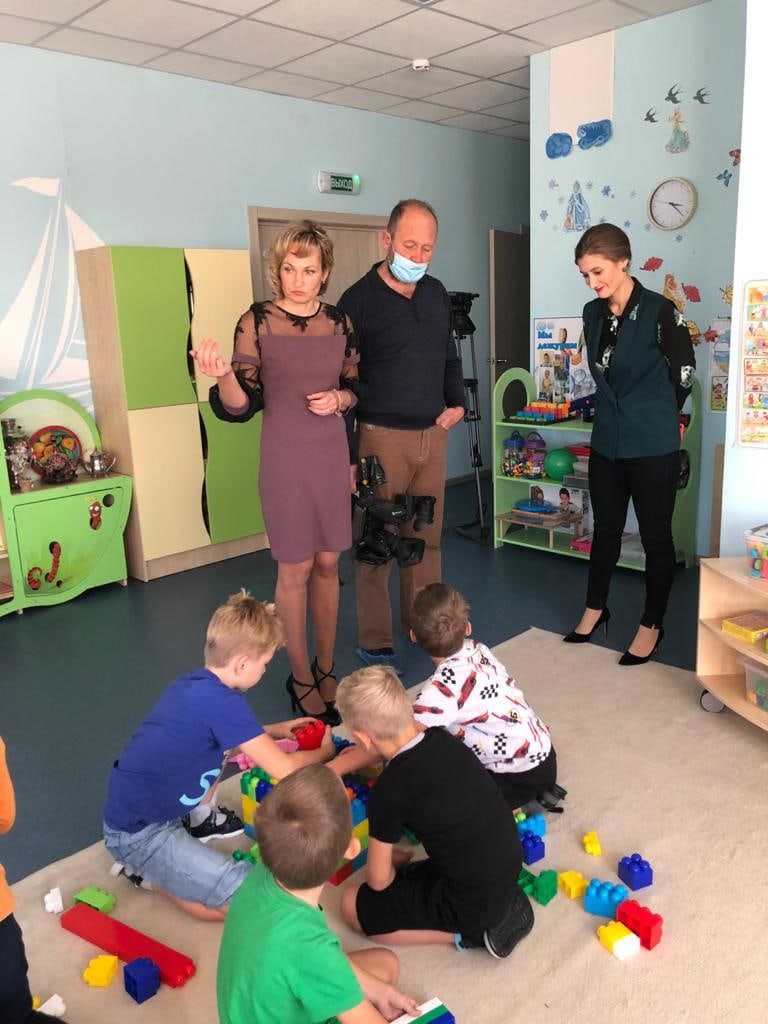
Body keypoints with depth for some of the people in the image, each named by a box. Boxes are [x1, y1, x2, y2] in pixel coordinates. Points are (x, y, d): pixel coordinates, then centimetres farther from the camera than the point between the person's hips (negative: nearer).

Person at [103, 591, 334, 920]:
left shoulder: (193, 683, 1)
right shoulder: (222, 702, -26)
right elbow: (285, 770, -20)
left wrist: (275, 731, 17)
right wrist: (324, 751, 0)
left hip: (131, 806, 10)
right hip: (137, 834, -9)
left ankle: (201, 819, 24)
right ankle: (146, 873, -3)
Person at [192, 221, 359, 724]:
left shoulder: (340, 321, 4)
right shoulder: (257, 321, -7)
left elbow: (356, 387, 14)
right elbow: (241, 405, -10)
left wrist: (339, 399, -8)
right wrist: (223, 374, -30)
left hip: (333, 453, 4)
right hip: (285, 456, -4)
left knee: (328, 563, 12)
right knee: (295, 569, 4)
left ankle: (326, 668, 28)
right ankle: (301, 678, 21)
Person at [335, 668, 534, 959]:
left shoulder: (388, 792, -24)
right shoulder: (443, 739, -5)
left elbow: (378, 880, -9)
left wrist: (393, 861, 14)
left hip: (474, 904, -7)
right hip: (510, 865, 7)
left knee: (352, 906, 6)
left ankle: (468, 934, 1)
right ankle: (504, 906, 14)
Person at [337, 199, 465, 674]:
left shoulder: (437, 293, 10)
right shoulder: (359, 300, -8)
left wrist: (458, 402, 8)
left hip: (434, 435, 6)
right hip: (383, 437, -5)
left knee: (427, 536, 12)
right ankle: (375, 642, 14)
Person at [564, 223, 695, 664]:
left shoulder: (659, 311, -14)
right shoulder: (593, 314, 4)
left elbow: (684, 371, -3)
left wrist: (655, 416, 9)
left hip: (653, 447, -5)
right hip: (607, 442, 6)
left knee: (656, 535, 6)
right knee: (606, 528, 17)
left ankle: (652, 625, 21)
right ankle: (596, 608, 33)